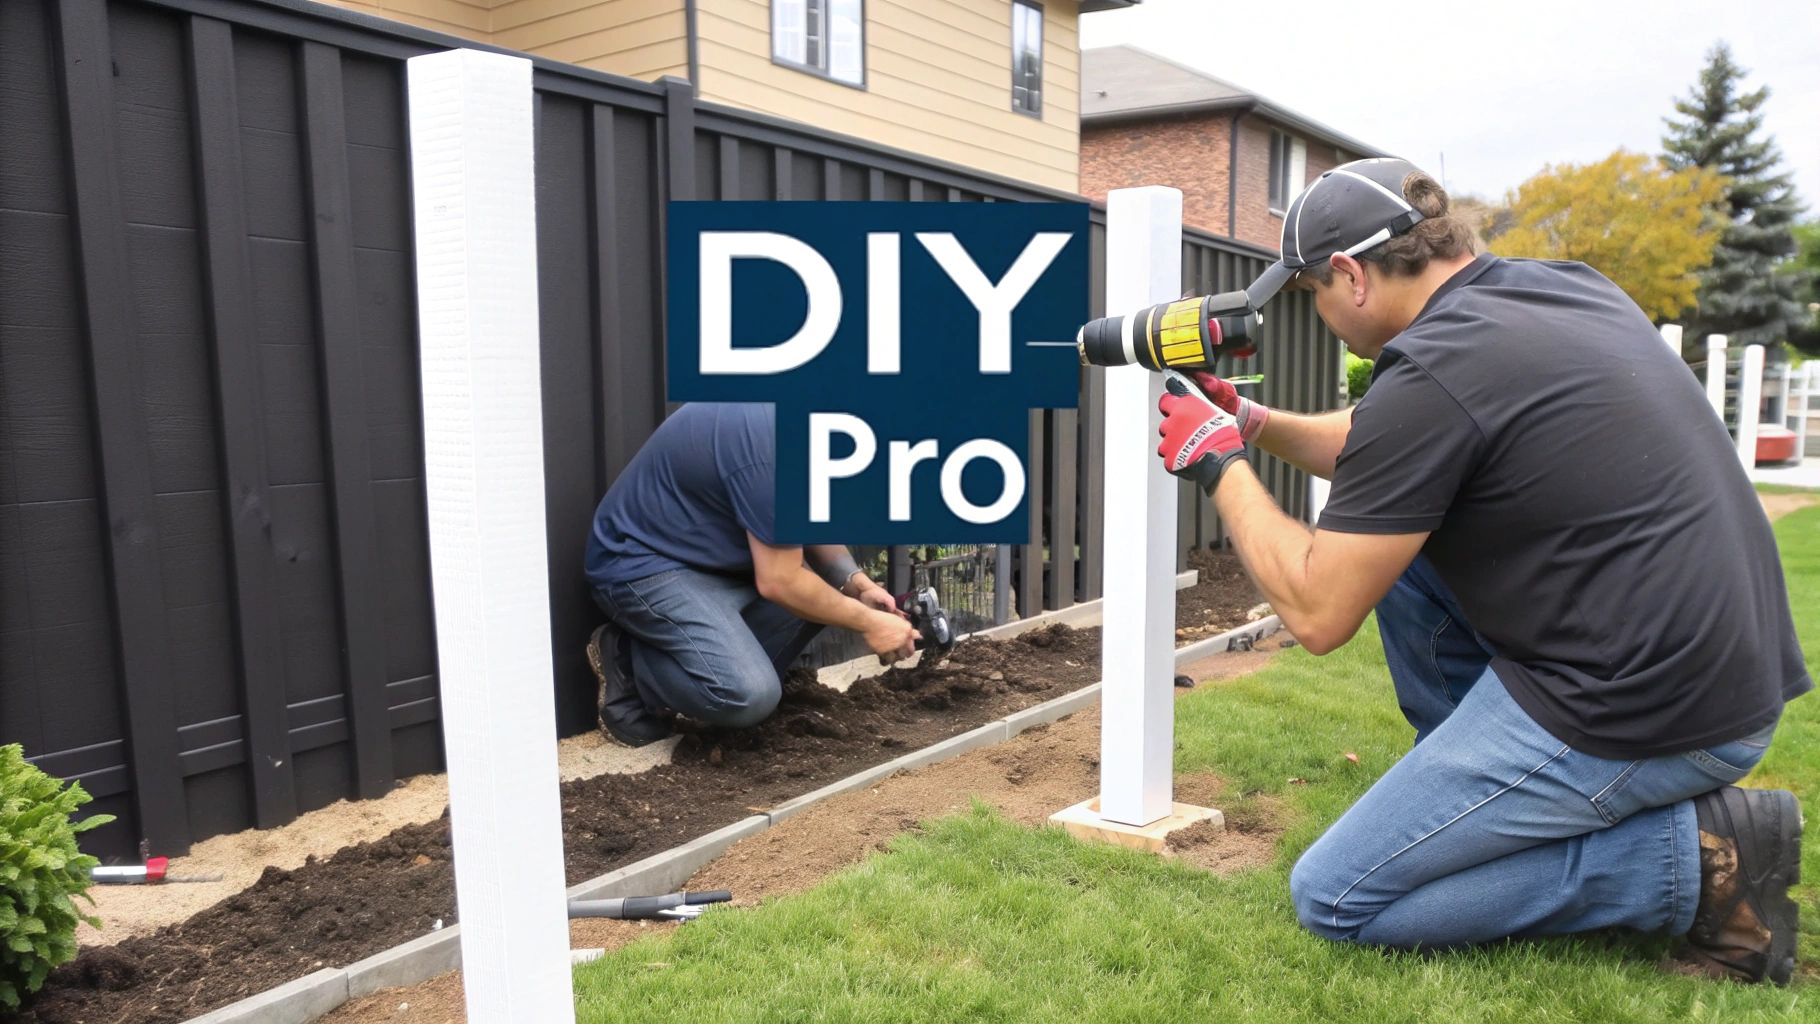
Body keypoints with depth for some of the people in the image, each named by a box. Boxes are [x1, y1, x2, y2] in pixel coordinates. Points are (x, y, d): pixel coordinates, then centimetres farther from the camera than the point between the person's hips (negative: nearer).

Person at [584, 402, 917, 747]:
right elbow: (778, 582, -23)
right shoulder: (773, 440, -29)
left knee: (828, 588, 1)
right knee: (750, 695, -25)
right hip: (643, 563, -9)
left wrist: (857, 584, -3)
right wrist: (868, 623, -11)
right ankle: (627, 662, 0)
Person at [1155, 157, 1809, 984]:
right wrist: (1249, 421, 15)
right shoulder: (1563, 286, 8)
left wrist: (1220, 464, -3)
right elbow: (1387, 456, 22)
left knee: (1332, 899, 1)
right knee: (1395, 539, 17)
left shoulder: (1431, 374, -20)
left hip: (1643, 716, -9)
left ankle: (1696, 860, 0)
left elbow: (1317, 615, -14)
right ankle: (1469, 795, 20)